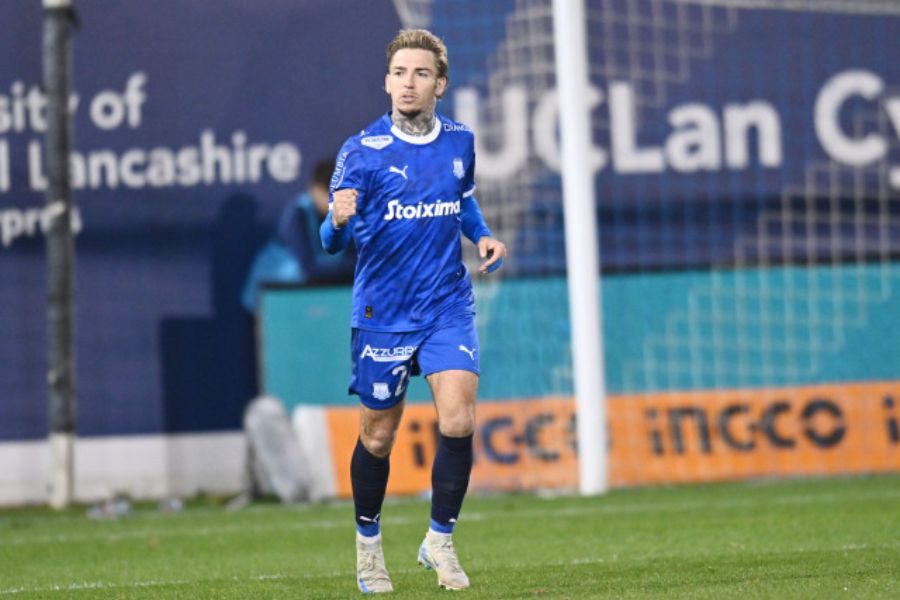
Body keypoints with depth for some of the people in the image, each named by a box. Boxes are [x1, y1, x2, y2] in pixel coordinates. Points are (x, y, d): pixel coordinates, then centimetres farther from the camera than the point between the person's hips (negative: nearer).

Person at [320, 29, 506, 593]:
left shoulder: (460, 141, 2)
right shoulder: (362, 151, -10)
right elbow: (332, 242, -12)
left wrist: (482, 234, 3)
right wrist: (340, 220, -35)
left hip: (448, 306, 2)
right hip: (382, 313, -2)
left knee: (458, 422, -16)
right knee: (377, 437, 8)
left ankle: (440, 541, 3)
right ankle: (368, 541, 32)